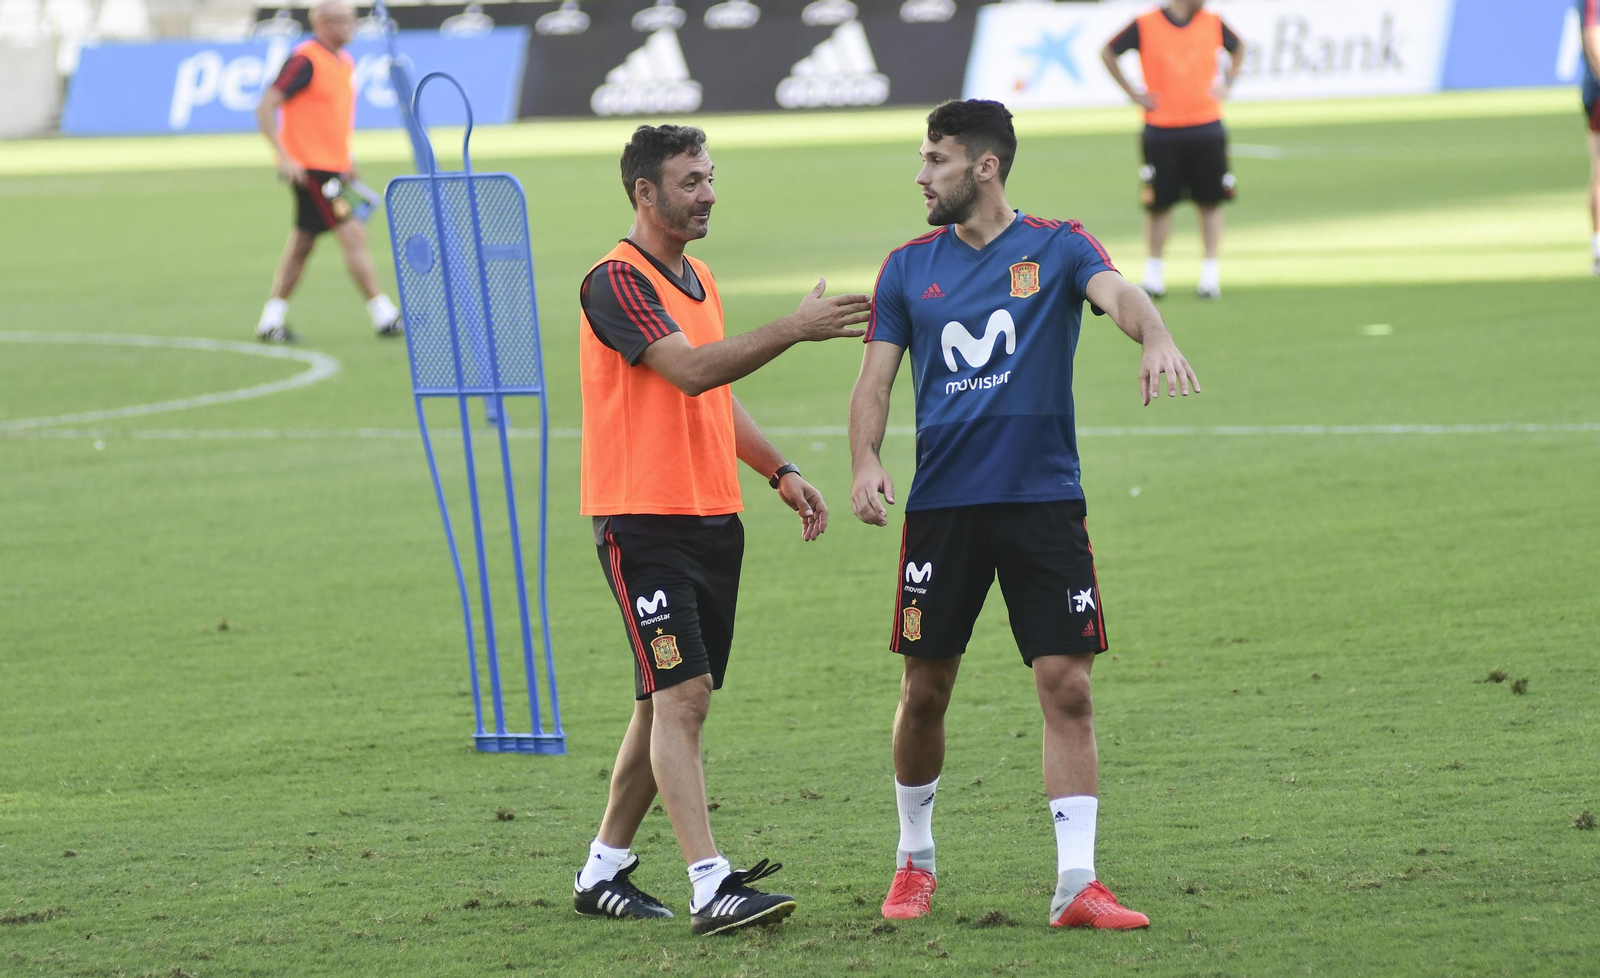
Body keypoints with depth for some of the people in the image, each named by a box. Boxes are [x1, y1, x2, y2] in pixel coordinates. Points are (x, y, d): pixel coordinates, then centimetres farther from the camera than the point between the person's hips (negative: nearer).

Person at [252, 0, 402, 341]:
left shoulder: (344, 61, 13)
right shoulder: (306, 61, -15)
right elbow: (265, 108, -17)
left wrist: (348, 161, 21)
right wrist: (283, 156, -23)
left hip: (332, 168, 9)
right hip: (309, 166, -9)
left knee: (300, 246, 12)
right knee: (353, 236, -10)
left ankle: (271, 320, 18)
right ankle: (384, 316, -7)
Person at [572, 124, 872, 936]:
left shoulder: (697, 279, 17)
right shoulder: (617, 282, -13)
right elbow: (691, 369, -26)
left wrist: (779, 471, 18)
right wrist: (794, 330, -29)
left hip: (712, 518, 9)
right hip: (644, 523, -9)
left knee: (671, 702, 11)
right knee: (680, 696, -14)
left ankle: (604, 871, 22)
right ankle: (711, 889, -20)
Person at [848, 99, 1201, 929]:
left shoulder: (1057, 248, 1)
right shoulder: (909, 267, 9)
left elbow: (1117, 293, -18)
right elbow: (875, 377, 6)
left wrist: (1155, 338, -42)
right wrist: (865, 462, -13)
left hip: (1044, 500, -2)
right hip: (942, 504, 2)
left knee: (1067, 688, -7)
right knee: (925, 692, 6)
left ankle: (1076, 883, -6)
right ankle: (914, 860, 27)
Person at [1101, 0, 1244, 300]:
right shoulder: (1145, 25, -6)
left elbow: (1237, 49, 23)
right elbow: (1108, 53, 5)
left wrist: (1227, 83, 9)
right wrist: (1132, 93, 0)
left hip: (1206, 128, 2)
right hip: (1162, 131, -2)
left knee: (1210, 202, 1)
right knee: (1159, 203, 3)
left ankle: (1211, 275, 7)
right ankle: (1154, 273, 16)